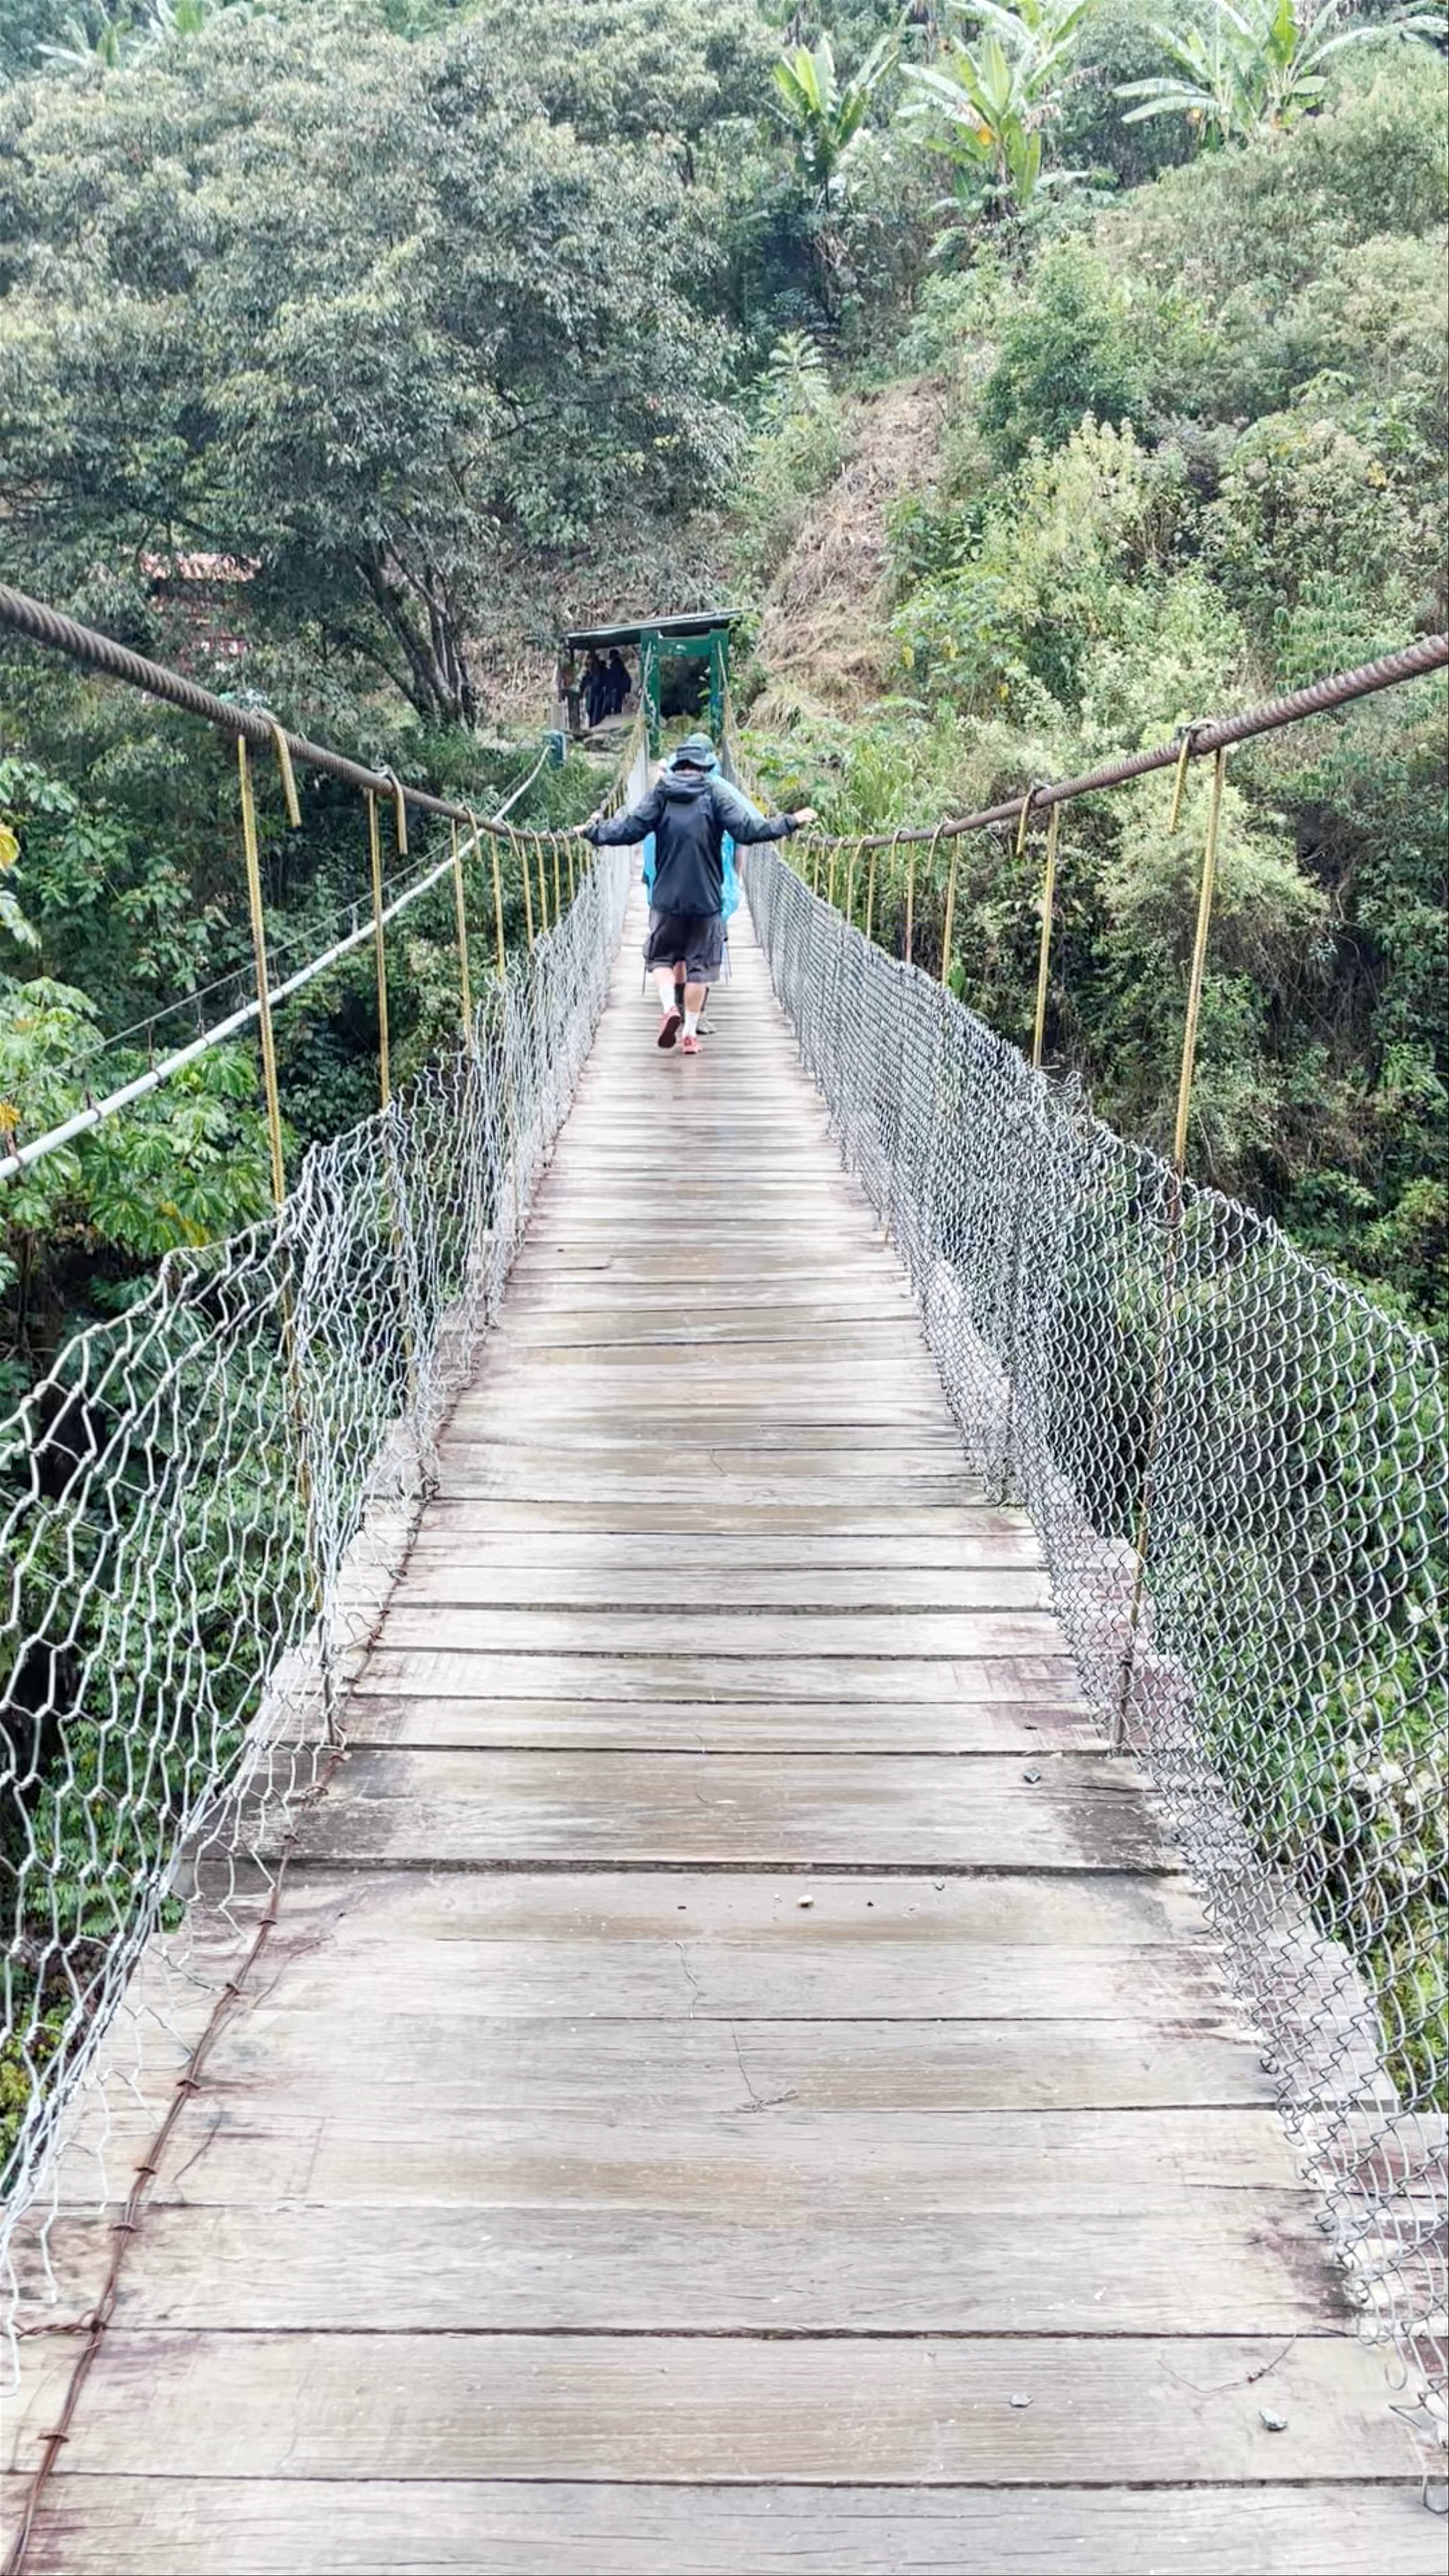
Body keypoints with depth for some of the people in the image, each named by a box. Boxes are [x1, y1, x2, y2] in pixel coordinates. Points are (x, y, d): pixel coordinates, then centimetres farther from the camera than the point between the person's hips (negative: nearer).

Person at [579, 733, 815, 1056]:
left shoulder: (660, 792, 1)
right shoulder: (716, 792, -3)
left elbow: (630, 828, -3)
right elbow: (747, 830, -10)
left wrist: (592, 832, 12)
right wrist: (791, 823, -1)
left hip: (667, 898, 1)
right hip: (707, 899, -1)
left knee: (662, 956, 17)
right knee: (700, 965, 9)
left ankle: (669, 1008, -8)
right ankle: (691, 1034, 11)